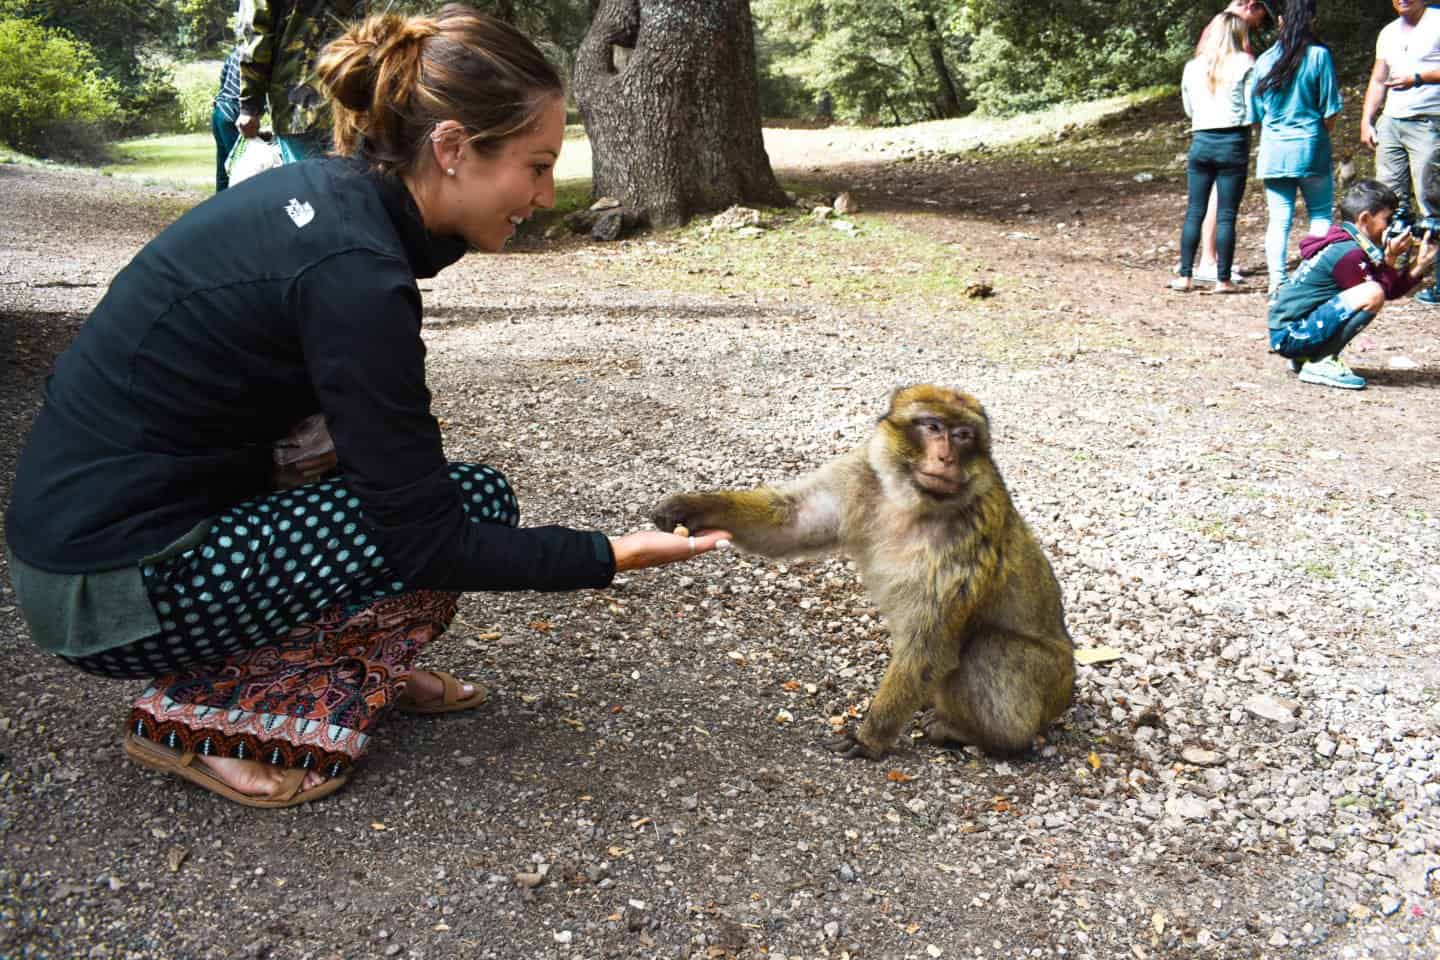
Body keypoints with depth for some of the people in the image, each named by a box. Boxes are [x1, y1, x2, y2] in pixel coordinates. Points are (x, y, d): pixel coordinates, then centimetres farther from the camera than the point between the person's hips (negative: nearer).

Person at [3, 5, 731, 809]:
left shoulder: (327, 192, 1)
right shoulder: (350, 269, -24)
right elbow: (430, 543, -19)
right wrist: (615, 556, -13)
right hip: (114, 595, -9)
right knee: (477, 504, -7)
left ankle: (358, 664, 16)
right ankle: (207, 714, -3)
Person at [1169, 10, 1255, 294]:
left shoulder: (1192, 67, 8)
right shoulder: (1245, 63, -3)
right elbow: (1253, 109, -4)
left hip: (1201, 142, 3)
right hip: (1234, 142, -3)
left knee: (1194, 212, 8)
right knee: (1226, 215, 0)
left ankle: (1184, 276, 8)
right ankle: (1223, 279, 2)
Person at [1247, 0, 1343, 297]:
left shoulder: (1265, 60, 3)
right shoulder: (1318, 55, -7)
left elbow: (1256, 114, 10)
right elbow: (1330, 110, -4)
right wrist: (1319, 135, 13)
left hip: (1273, 150, 3)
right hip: (1310, 148, -3)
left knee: (1279, 219, 4)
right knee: (1320, 214, 9)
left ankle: (1277, 280, -2)